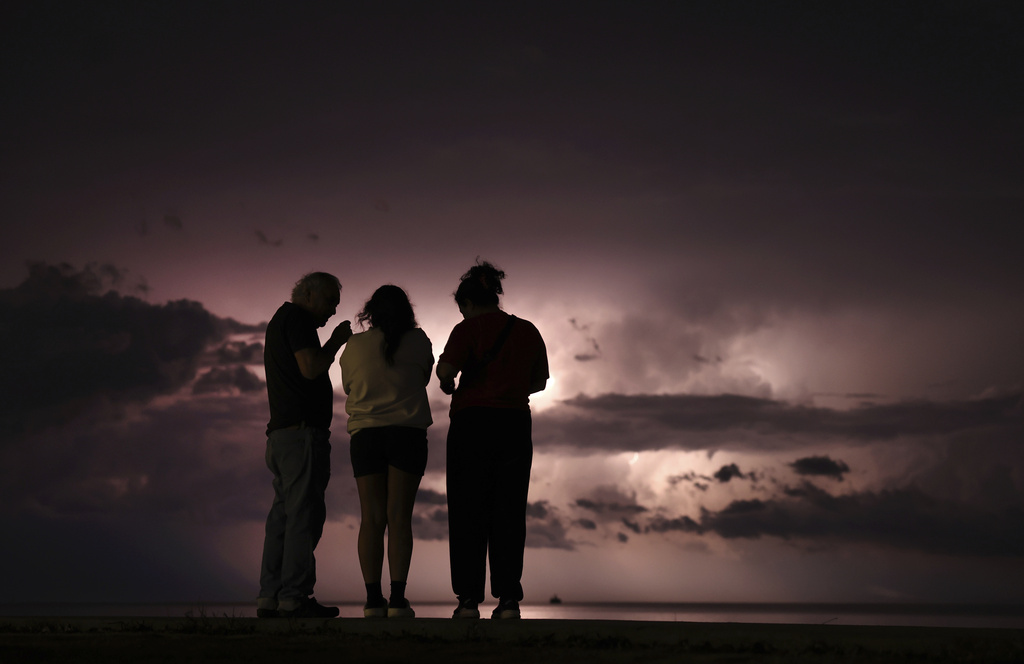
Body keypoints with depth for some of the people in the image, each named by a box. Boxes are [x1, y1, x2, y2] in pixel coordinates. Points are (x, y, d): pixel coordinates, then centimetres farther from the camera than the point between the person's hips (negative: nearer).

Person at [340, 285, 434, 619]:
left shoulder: (354, 346, 5)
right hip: (408, 432, -1)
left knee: (372, 519, 1)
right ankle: (398, 599, -10)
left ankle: (373, 600, -4)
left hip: (366, 435, 1)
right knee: (399, 517, -4)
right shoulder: (417, 341, 2)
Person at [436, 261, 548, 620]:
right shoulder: (528, 330, 11)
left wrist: (449, 386, 4)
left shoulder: (468, 329, -4)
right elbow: (539, 381, 19)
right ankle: (508, 599, 0)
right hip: (515, 424, 4)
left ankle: (469, 599, -2)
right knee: (509, 513, 6)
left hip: (472, 423, -3)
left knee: (468, 513, 2)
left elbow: (445, 370, -17)